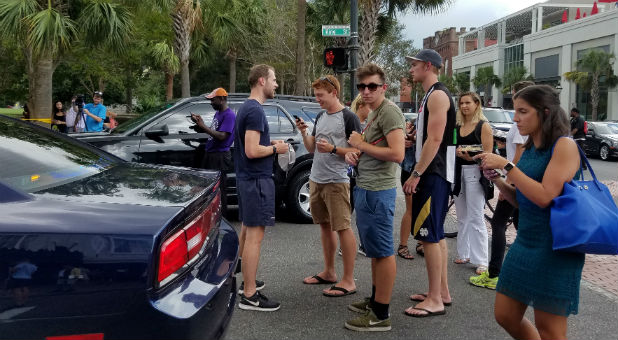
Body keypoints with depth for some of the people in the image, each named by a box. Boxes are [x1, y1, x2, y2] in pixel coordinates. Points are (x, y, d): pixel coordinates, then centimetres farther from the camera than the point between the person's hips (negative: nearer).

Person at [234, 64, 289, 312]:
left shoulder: (245, 108, 14)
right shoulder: (255, 110, -17)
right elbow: (252, 151, -23)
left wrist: (270, 144, 11)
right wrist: (275, 149, -9)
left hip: (246, 178, 11)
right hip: (257, 180, -11)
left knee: (247, 231, 18)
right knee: (254, 236, -7)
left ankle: (247, 281, 31)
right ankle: (249, 296, -3)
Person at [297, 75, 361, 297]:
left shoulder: (348, 117, -9)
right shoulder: (320, 116, 14)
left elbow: (357, 151, -11)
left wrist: (333, 149, -21)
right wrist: (303, 132, 0)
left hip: (337, 182, -8)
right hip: (316, 180, 8)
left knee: (343, 228, -5)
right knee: (325, 226, 15)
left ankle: (348, 281, 1)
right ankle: (329, 272, 27)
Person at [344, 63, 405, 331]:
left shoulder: (389, 111, -14)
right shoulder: (373, 113, 17)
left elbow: (397, 154, -24)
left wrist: (361, 145, -14)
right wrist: (354, 154, 6)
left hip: (377, 192, -10)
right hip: (365, 188, 11)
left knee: (383, 251, -4)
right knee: (375, 250, 17)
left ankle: (381, 315, 4)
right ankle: (375, 301, 30)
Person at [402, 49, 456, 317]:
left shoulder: (437, 95, -14)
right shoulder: (431, 95, 19)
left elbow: (435, 139, -22)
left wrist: (416, 174, -21)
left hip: (434, 174, -11)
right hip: (432, 174, 11)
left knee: (429, 236, -9)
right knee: (436, 235, 14)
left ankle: (435, 301, -3)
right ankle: (442, 292, 23)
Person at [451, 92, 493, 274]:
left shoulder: (483, 126, -5)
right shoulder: (458, 126, 14)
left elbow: (488, 153, -12)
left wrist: (471, 156, -28)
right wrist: (457, 152, -3)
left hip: (474, 172, -7)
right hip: (458, 170, 7)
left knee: (476, 218, -7)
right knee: (462, 217, 13)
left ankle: (481, 261, -2)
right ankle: (464, 254, 23)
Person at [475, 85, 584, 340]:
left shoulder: (564, 145, -12)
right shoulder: (529, 149, 10)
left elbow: (544, 197, -21)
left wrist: (506, 165, -18)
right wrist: (495, 177, 0)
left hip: (554, 248, -8)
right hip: (524, 242, 8)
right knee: (505, 316, 13)